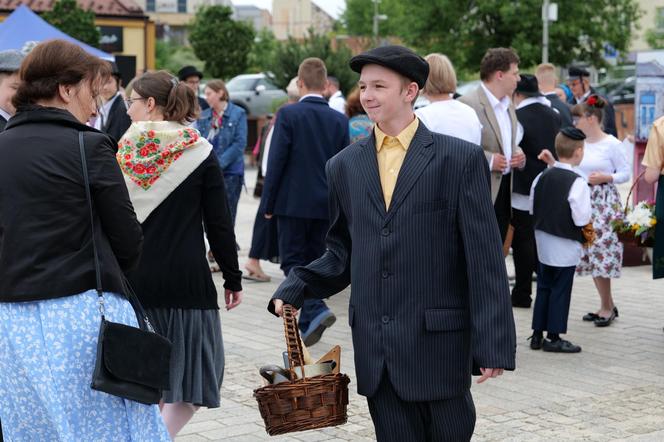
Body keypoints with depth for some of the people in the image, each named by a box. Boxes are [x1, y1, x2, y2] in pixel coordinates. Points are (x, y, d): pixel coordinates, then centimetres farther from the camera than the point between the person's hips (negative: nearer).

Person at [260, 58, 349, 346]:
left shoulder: (288, 115, -9)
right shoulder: (340, 120, 3)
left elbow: (276, 161, -11)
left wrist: (268, 203, -3)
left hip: (293, 202, -4)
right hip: (325, 204, 4)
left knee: (292, 261, 3)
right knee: (313, 261, 14)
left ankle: (316, 310, -18)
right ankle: (308, 325, 18)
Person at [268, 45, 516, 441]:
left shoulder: (460, 159, -4)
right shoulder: (345, 166, 9)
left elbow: (485, 258, -7)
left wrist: (493, 344, -11)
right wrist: (295, 289, -2)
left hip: (438, 344, -3)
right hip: (374, 349, 4)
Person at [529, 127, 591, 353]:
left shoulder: (542, 177, 0)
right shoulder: (577, 183, -20)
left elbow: (532, 208, 8)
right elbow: (582, 218, -21)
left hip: (543, 241, 6)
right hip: (565, 246, -6)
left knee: (543, 287, 15)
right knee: (560, 290, 4)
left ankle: (537, 334, 20)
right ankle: (554, 337, 10)